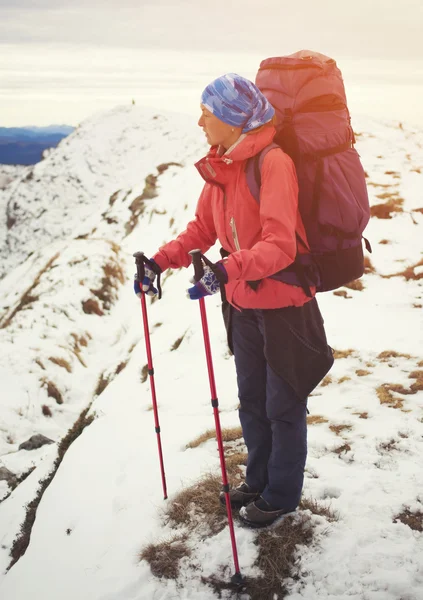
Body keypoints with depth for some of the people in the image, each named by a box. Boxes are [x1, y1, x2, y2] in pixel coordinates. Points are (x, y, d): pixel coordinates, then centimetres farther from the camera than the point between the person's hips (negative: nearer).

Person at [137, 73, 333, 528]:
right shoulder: (219, 167, 4)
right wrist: (162, 260, -6)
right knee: (251, 401, 20)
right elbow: (201, 229, 9)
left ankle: (282, 495, 28)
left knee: (283, 406, 9)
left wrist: (228, 269, -43)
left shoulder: (273, 163, -21)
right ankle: (259, 479, 40)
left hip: (284, 306, -7)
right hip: (242, 306, 7)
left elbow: (280, 244, -30)